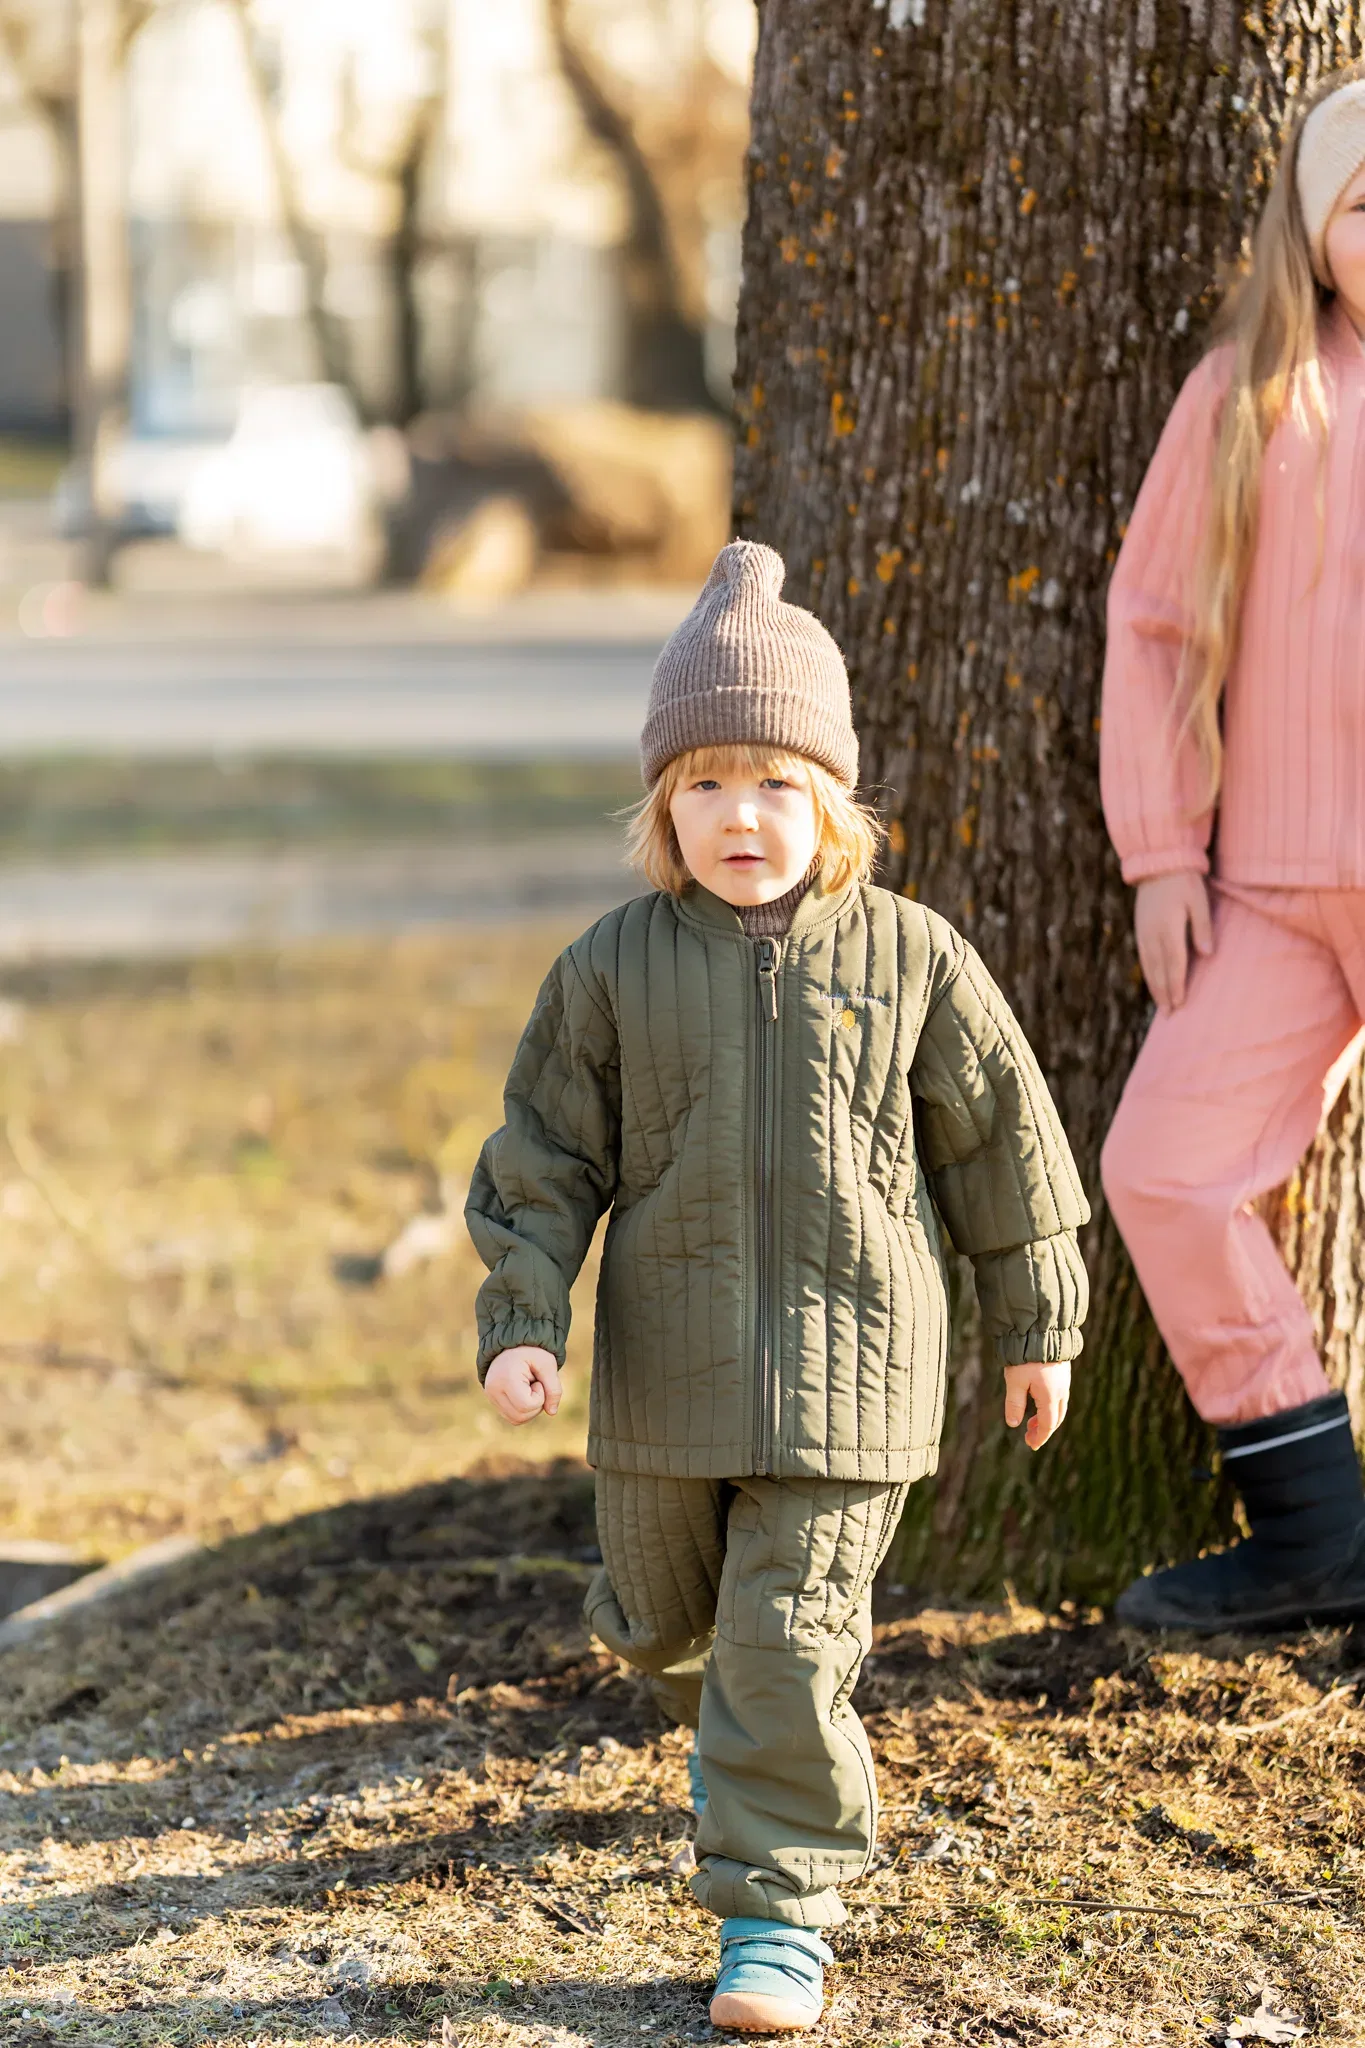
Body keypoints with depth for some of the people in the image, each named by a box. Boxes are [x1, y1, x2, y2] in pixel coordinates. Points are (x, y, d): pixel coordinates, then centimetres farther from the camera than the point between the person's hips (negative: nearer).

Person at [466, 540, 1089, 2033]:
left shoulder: (907, 958, -4)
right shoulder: (615, 968, -2)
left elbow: (998, 1138, 5)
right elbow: (546, 1152, 2)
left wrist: (1036, 1320, 10)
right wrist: (521, 1322, -8)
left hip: (847, 1365, -2)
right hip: (666, 1372, 3)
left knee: (790, 1641, -8)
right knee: (664, 1618, 19)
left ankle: (778, 1901, 3)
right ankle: (735, 1737, 54)